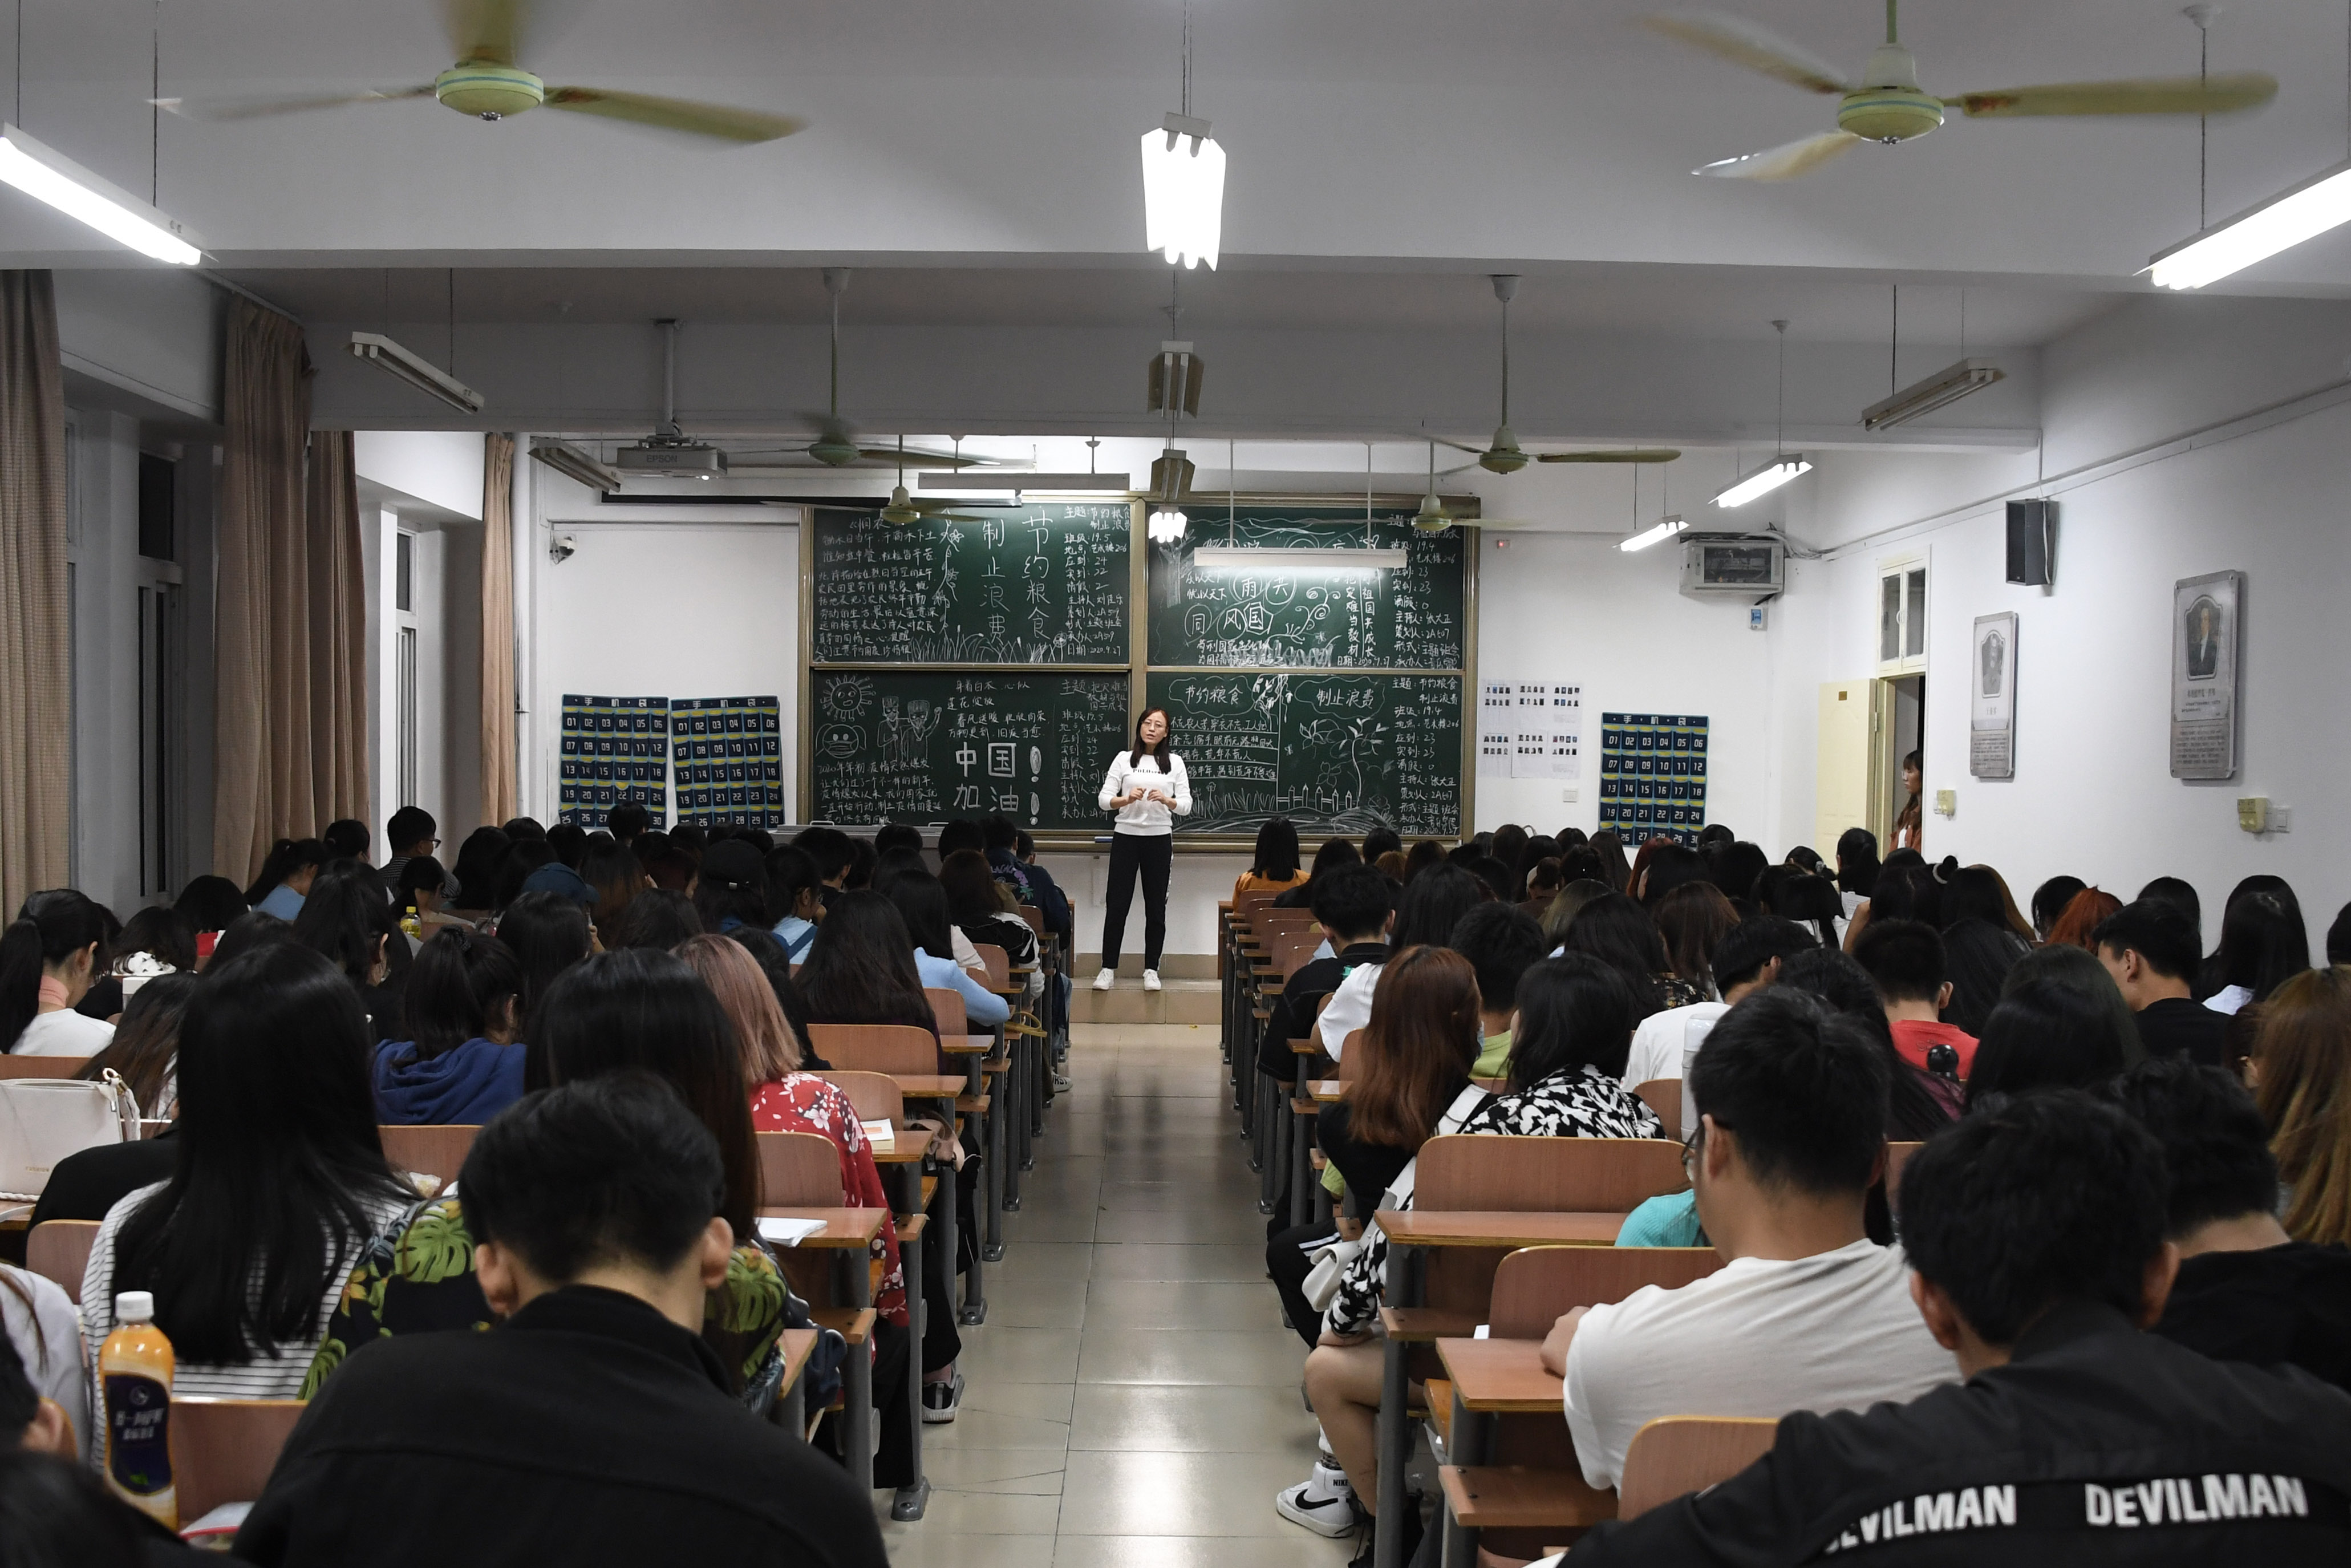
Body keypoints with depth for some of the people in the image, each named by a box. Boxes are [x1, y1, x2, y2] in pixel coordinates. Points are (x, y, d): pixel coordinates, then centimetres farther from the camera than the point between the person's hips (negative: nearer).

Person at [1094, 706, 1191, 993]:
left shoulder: (1175, 763, 6)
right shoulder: (1123, 759, 4)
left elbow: (1186, 806, 0)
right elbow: (1104, 800, -3)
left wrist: (1167, 800, -20)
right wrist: (1126, 799, -22)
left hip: (1159, 839, 1)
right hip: (1126, 837, -1)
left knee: (1156, 906, 4)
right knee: (1116, 904, -1)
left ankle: (1151, 970, 12)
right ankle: (1108, 969, 7)